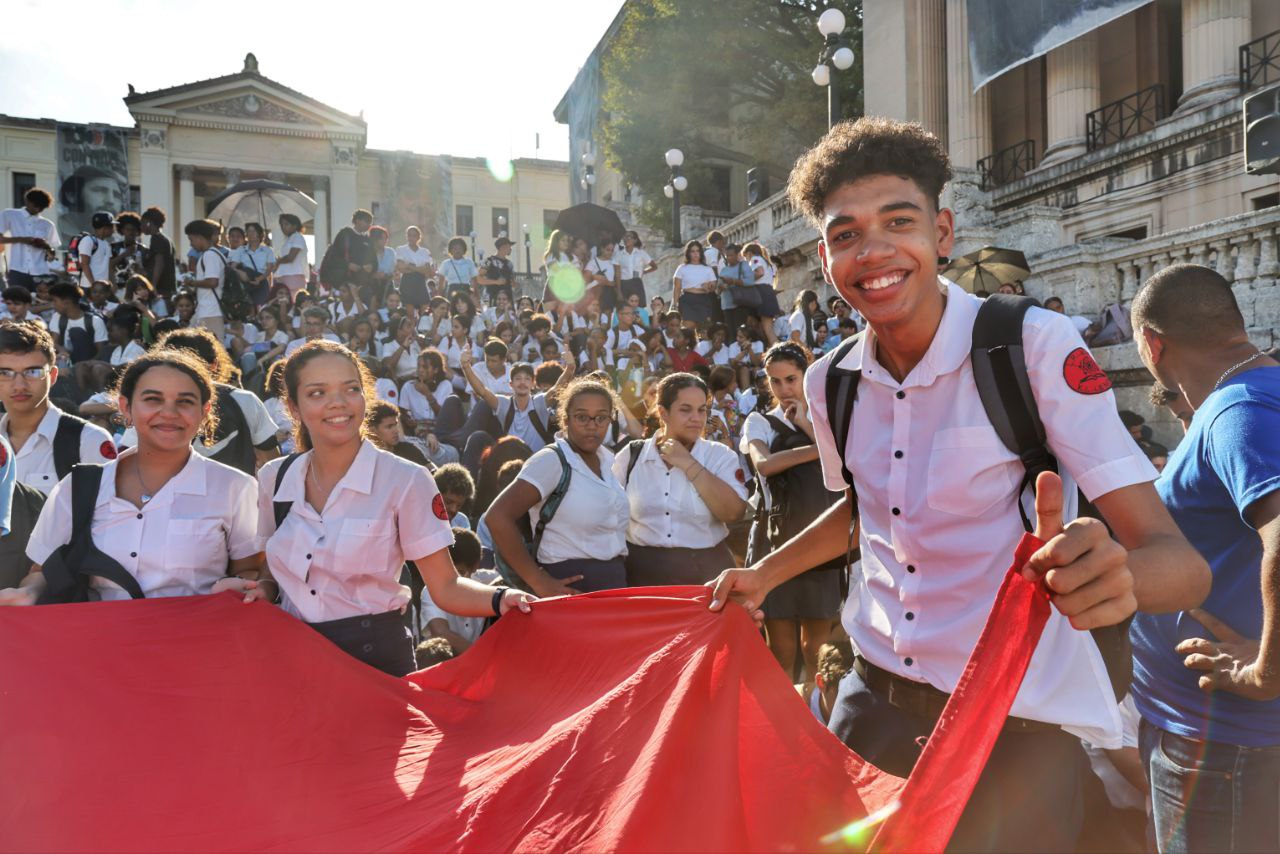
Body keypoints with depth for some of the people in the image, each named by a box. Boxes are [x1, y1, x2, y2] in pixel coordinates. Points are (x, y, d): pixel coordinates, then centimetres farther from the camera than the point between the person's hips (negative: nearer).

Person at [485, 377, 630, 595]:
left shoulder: (608, 458, 7)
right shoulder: (551, 460, -14)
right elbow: (497, 518, -22)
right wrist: (539, 582, -19)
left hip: (616, 579, 7)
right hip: (573, 586, -7)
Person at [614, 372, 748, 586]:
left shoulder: (721, 456, -1)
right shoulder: (632, 455, 1)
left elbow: (733, 512, -15)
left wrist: (688, 464, -14)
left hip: (706, 572, 0)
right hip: (643, 572, 1)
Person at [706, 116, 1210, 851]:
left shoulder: (1037, 346, -18)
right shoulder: (830, 382, -3)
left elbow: (1179, 559, -22)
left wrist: (1115, 573, -43)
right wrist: (765, 574, 11)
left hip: (1020, 719, -4)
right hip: (879, 697, 5)